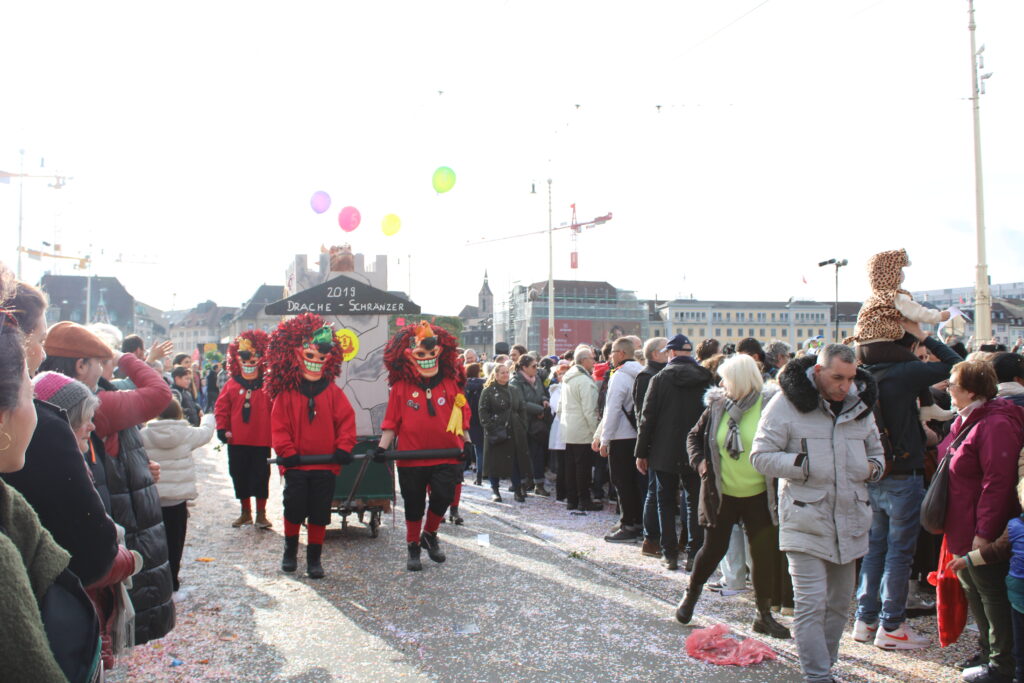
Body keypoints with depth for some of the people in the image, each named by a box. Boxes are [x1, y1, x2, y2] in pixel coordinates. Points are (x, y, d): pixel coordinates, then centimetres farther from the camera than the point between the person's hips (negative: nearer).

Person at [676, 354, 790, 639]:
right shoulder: (716, 406, -1)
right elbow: (694, 436, 12)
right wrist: (699, 461, -3)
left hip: (758, 495, -1)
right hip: (721, 493, 1)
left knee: (763, 554, 7)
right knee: (713, 548, 8)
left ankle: (764, 615, 23)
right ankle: (691, 594, 32)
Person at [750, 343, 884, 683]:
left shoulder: (859, 403, 9)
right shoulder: (787, 403, -8)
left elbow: (874, 450, 24)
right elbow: (760, 456, -9)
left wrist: (874, 467, 1)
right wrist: (804, 465, -20)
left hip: (850, 521, 6)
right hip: (806, 520, -6)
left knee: (839, 602, 16)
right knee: (811, 603, -8)